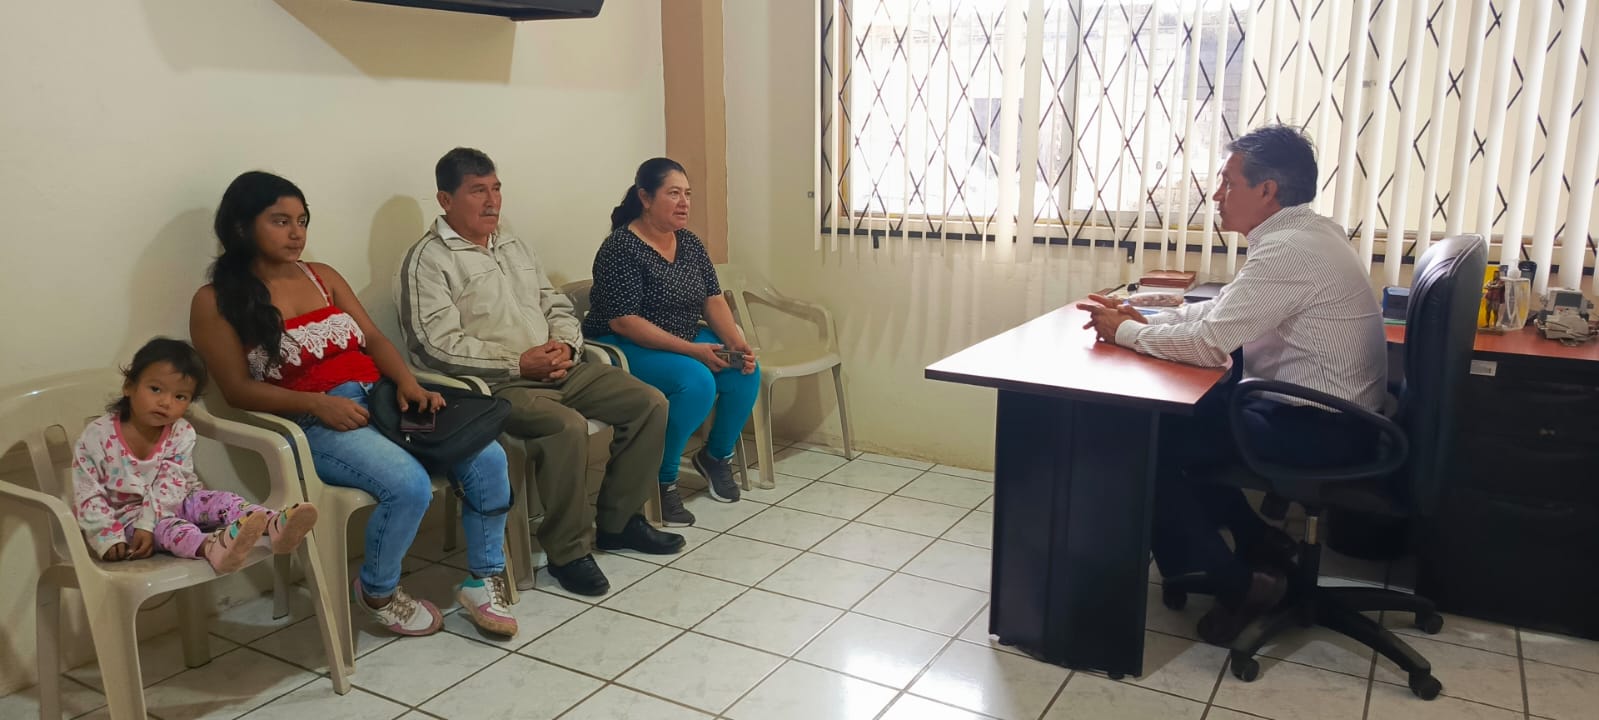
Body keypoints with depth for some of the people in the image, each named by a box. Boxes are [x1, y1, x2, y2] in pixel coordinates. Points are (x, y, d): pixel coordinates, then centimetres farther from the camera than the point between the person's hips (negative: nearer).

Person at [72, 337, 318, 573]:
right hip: (127, 514, -3)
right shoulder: (98, 436, -13)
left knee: (218, 500, -21)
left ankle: (275, 525, -48)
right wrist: (108, 538, -22)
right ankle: (212, 546, -64)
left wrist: (147, 526, -27)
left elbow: (168, 486, -15)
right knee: (164, 525, -32)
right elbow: (88, 496, -13)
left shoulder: (182, 434, -8)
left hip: (169, 504, 4)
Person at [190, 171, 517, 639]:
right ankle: (378, 591, -1)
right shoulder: (216, 302, 3)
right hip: (312, 424, -5)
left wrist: (408, 383, -7)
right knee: (410, 485, -31)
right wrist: (317, 404, -19)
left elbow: (373, 338, 13)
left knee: (487, 458, -18)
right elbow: (238, 390, -4)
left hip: (380, 399, 6)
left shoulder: (323, 276, 19)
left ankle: (483, 581, 0)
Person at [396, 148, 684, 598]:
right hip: (496, 384, -8)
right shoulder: (429, 260, -5)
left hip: (559, 370, 8)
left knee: (649, 404, -4)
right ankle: (568, 552, -17)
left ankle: (618, 520, 8)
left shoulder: (514, 247, 20)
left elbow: (557, 306, 21)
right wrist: (519, 363, -19)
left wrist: (566, 345, -3)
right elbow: (437, 344, -16)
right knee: (567, 426, -35)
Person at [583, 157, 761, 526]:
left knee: (745, 371, -13)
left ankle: (717, 456, 11)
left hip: (685, 341, 8)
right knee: (696, 380, -31)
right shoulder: (621, 248, -18)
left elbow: (713, 300, 3)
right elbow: (623, 321, -24)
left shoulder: (689, 243, 5)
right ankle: (663, 481, -13)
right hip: (625, 347, -7)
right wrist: (692, 350, -28)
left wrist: (738, 343, -16)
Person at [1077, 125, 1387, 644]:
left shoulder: (1289, 250, -23)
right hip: (1321, 411, 10)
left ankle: (1236, 583, 3)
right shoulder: (1302, 234, 10)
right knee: (1182, 414, 16)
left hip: (1320, 429, -10)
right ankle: (1258, 544, 22)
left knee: (1150, 444, -10)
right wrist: (1145, 320, 1)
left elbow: (1207, 343, -25)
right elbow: (1221, 310, 15)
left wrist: (1124, 331, -9)